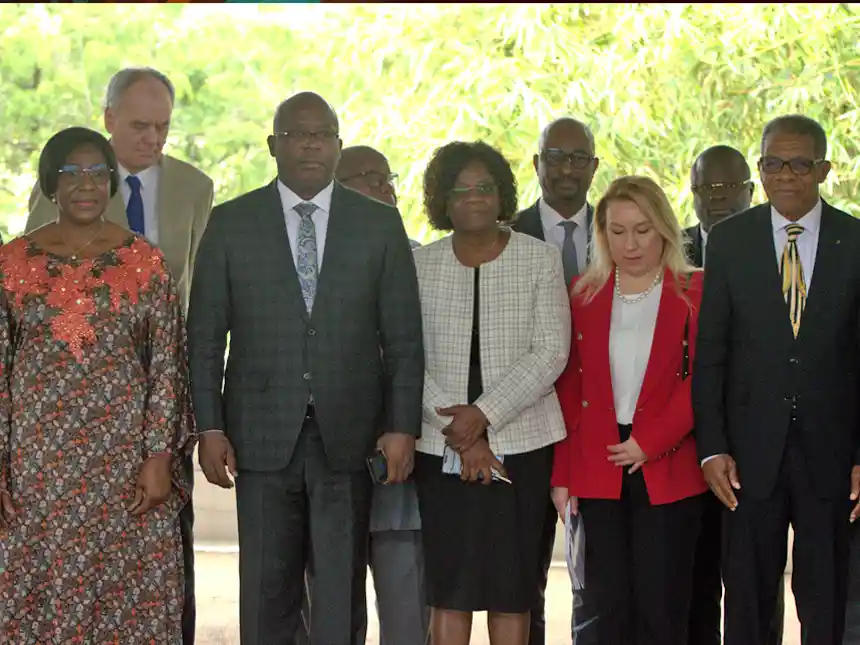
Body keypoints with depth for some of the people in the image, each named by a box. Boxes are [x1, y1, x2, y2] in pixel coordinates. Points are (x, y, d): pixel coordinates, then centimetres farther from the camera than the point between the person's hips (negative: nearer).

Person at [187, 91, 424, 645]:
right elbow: (205, 337, 4)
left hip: (348, 437, 0)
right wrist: (210, 427, -3)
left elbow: (404, 338, 5)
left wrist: (403, 427, -3)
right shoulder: (231, 224, 5)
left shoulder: (380, 223, 6)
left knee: (341, 596, 2)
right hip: (264, 435, 0)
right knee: (266, 595, 4)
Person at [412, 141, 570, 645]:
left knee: (513, 582, 0)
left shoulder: (540, 259, 3)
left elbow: (551, 352, -5)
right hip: (441, 449, 1)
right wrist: (457, 430, -11)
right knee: (448, 582, 1)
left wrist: (484, 413, -15)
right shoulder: (420, 265, 6)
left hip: (521, 442, -1)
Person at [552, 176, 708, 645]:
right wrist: (562, 474, 2)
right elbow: (568, 389, 8)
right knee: (610, 606, 2)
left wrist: (649, 443, -13)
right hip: (598, 472, 2)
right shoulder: (584, 294, 9)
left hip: (667, 471, -2)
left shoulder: (695, 294, 2)